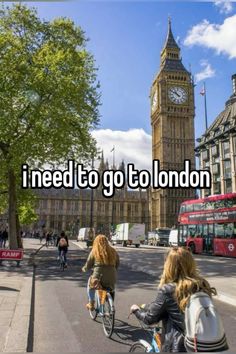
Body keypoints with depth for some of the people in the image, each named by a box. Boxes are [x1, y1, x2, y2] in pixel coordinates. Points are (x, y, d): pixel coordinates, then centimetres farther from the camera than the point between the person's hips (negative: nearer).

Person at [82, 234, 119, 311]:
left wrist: (84, 269, 24)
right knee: (112, 290, 34)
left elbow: (88, 265, 3)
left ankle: (91, 304, 33)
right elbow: (117, 264, 14)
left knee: (90, 282, 31)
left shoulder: (94, 252, -3)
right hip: (111, 279, 3)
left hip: (98, 278, -2)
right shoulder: (113, 251, 5)